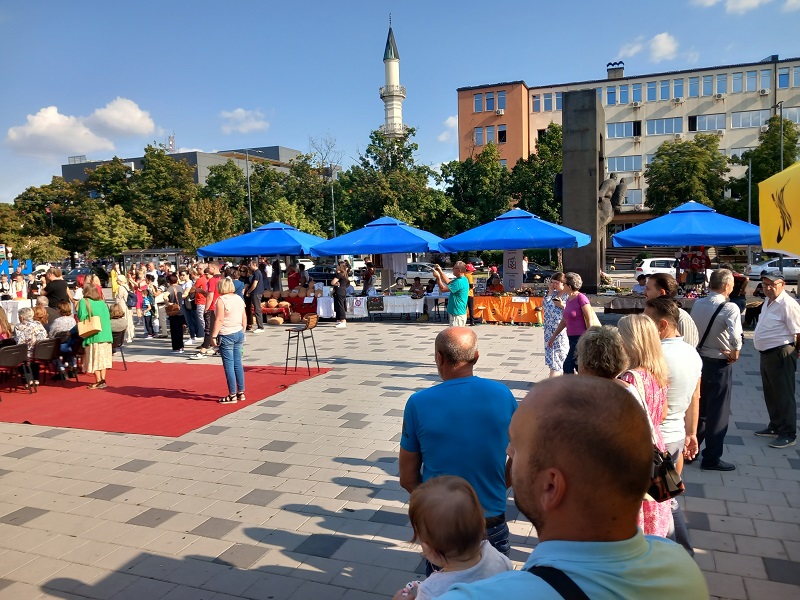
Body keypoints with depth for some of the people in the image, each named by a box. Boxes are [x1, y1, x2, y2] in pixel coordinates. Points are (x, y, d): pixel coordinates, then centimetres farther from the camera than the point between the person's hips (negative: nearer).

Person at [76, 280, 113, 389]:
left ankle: (98, 382, 5)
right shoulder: (102, 302, 9)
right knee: (103, 357, 11)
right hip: (106, 334, 5)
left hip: (93, 336, -5)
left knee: (95, 359, 2)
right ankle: (103, 380, 13)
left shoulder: (84, 302, -6)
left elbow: (81, 317, -12)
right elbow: (108, 316, 8)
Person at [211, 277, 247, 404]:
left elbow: (219, 319, -16)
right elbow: (244, 318, 12)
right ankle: (241, 393, 17)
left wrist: (214, 335, -13)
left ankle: (232, 396, 2)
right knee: (238, 363, 12)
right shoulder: (239, 299, 9)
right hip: (239, 334, 7)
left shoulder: (221, 300, -11)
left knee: (229, 365, -2)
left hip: (226, 335, -7)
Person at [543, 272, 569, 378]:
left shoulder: (568, 295, -10)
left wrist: (562, 306, -24)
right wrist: (550, 292, 3)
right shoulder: (553, 294, 12)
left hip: (561, 330, -7)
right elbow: (544, 306, 6)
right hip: (550, 330, 7)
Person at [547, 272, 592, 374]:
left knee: (568, 366, -6)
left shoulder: (581, 298, -14)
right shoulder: (569, 299, 10)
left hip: (581, 338, -8)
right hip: (572, 338, 8)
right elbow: (564, 321, 19)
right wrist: (553, 336, 22)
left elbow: (590, 320, -15)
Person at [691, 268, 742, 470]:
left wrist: (698, 348, 13)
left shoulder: (698, 304, -1)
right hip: (719, 363, -6)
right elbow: (735, 336, -31)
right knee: (718, 411, 6)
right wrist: (736, 353, -15)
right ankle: (711, 458, 15)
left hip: (698, 359, 6)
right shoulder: (730, 308, -19)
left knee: (698, 407, 20)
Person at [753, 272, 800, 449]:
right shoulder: (768, 301, 11)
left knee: (784, 395, 0)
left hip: (781, 355, -10)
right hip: (766, 353, 10)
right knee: (771, 394, 20)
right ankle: (775, 427, 34)